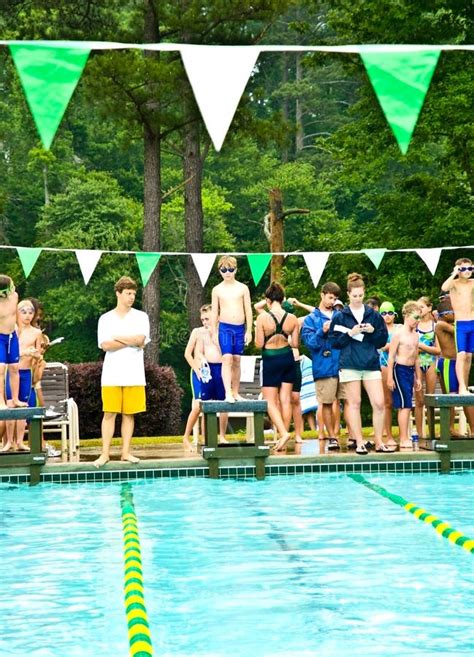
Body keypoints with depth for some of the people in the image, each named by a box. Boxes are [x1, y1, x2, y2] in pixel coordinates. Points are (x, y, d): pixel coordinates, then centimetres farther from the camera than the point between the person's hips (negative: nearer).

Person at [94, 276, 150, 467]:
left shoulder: (141, 317, 7)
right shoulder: (105, 319, 5)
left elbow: (140, 339, -9)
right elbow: (105, 345, -7)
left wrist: (117, 338, -4)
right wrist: (132, 341, -8)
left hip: (134, 374, 1)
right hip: (112, 374, -1)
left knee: (129, 414, 4)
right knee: (109, 413, -2)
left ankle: (126, 452, 10)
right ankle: (105, 453, 0)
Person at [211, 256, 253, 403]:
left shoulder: (242, 288, 5)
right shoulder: (217, 290, 4)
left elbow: (248, 310, 5)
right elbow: (214, 312, 6)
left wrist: (249, 331, 1)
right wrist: (213, 332, 1)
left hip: (240, 328, 2)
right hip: (224, 327, -2)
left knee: (237, 361, 7)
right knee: (227, 359, -14)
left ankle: (235, 392, 16)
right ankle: (228, 393, -20)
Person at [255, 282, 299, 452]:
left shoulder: (263, 318, -15)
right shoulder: (292, 318, -5)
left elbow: (259, 344, -12)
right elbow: (295, 343, 1)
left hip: (270, 360, -4)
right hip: (288, 358, 4)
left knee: (270, 401, 4)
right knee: (285, 400, 10)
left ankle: (283, 433, -15)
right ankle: (283, 439, 14)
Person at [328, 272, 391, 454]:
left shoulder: (374, 315, 10)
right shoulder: (340, 316, 5)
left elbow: (383, 340, 11)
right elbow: (334, 342, 1)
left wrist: (373, 332, -7)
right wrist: (350, 334, -11)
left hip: (371, 364, 2)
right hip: (349, 364, -2)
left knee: (379, 403, -5)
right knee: (354, 403, 1)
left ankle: (379, 442, 5)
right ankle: (359, 443, 5)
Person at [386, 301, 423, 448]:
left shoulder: (415, 335, 13)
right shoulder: (398, 334, -10)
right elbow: (391, 356, -11)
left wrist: (418, 377, 20)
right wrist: (389, 377, -14)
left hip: (411, 370, 7)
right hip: (400, 369, -7)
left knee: (406, 406, 8)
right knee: (405, 406, -10)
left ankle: (405, 438, 12)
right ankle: (403, 439, -8)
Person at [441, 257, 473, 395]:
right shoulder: (454, 283, -5)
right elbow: (444, 288, -26)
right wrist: (454, 273, -19)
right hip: (460, 324, -5)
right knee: (461, 355, -15)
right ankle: (462, 387, -21)